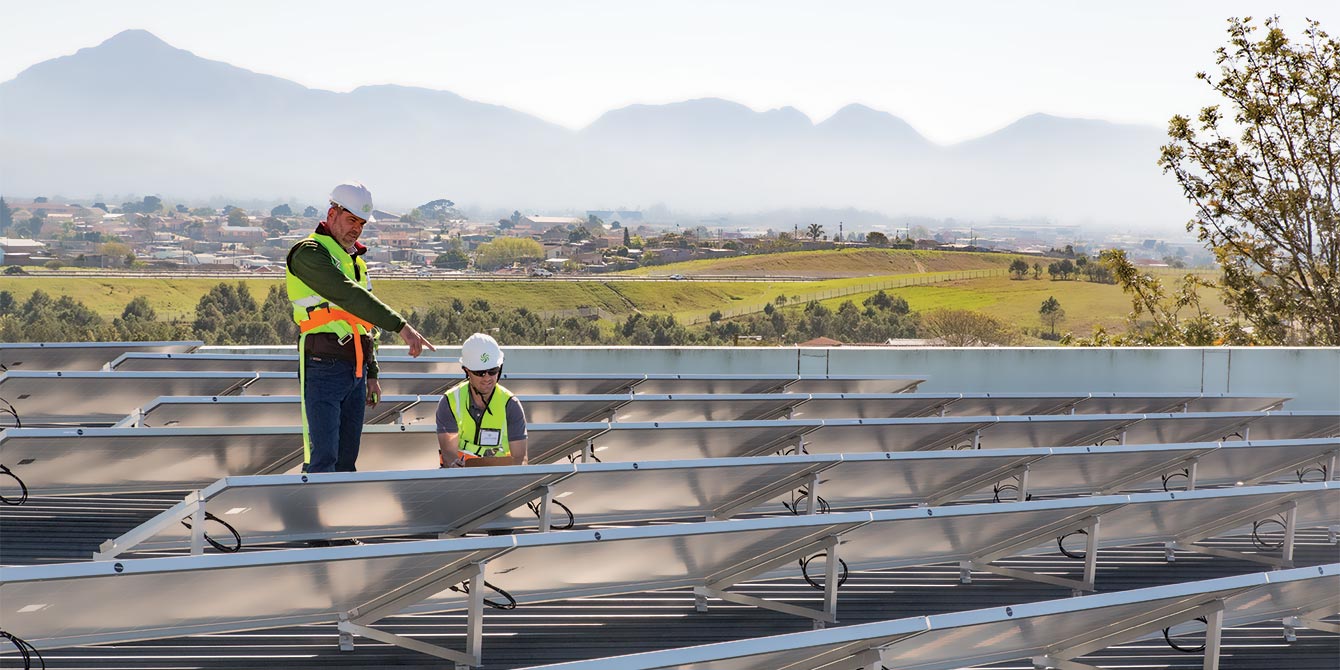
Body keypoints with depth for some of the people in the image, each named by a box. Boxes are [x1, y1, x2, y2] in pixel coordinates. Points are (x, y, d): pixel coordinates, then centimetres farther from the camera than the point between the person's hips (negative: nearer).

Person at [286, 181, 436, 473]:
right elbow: (348, 296, -22)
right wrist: (401, 326, -29)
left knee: (347, 459, 8)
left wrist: (371, 375, 20)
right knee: (323, 460, -12)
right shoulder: (308, 253, -7)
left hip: (356, 372, 8)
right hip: (323, 369, -8)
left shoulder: (357, 261, 21)